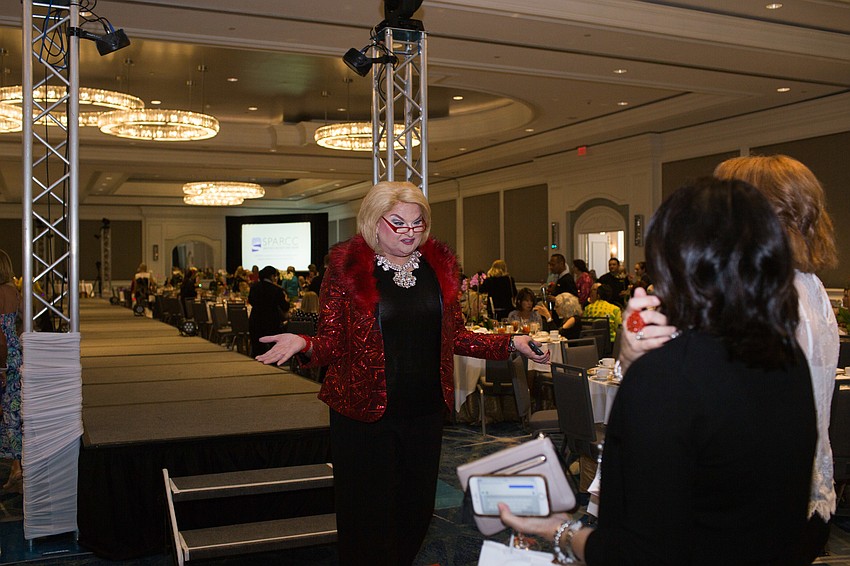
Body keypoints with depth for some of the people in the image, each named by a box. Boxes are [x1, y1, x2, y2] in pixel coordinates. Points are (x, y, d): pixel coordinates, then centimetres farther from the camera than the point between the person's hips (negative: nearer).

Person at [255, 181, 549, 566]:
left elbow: (454, 336, 10)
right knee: (368, 514, 4)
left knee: (417, 507, 16)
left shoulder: (440, 266, 5)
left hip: (425, 410, 4)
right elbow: (333, 342, -6)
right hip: (363, 413, -4)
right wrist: (303, 345, -26)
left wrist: (511, 343, 2)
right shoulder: (346, 267, -7)